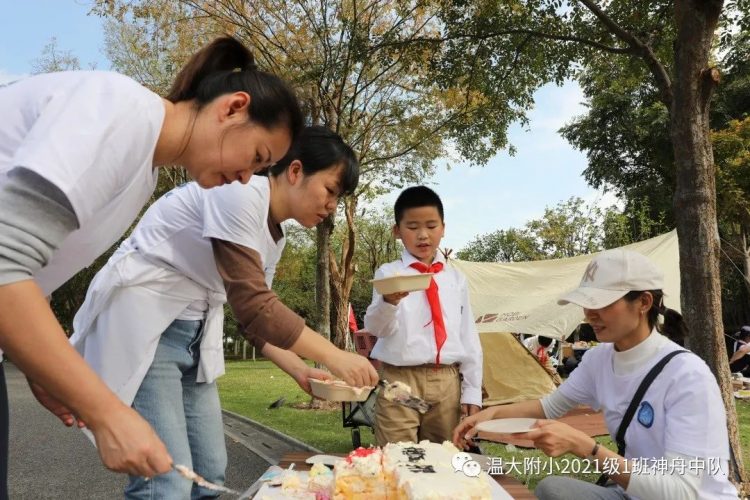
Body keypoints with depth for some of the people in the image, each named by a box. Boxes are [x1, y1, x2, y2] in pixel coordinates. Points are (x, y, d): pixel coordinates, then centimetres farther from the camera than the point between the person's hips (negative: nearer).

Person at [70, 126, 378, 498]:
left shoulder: (273, 237, 9)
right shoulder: (239, 194, -19)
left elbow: (256, 313, 13)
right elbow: (253, 306, -25)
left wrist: (300, 371, 2)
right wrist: (334, 357, -19)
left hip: (192, 337, 9)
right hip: (142, 325, -9)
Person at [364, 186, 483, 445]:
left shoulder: (456, 278, 10)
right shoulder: (388, 273, 0)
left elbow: (468, 336, 11)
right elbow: (374, 327, -11)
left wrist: (472, 391, 8)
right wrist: (389, 302, -32)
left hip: (448, 382, 3)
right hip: (400, 380, -3)